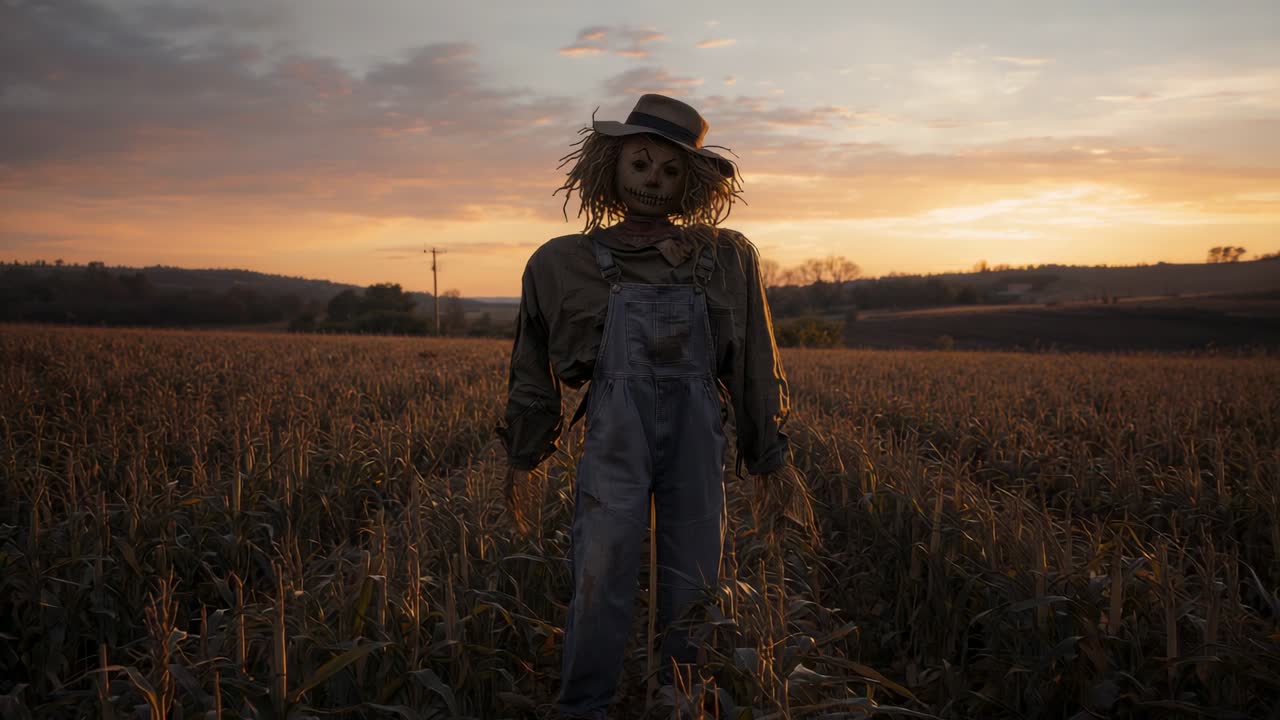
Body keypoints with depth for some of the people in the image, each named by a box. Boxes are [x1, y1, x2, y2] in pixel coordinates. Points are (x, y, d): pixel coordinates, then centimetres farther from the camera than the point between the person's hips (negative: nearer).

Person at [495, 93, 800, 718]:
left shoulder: (729, 259, 8)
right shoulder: (564, 263, 6)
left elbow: (755, 368, 13)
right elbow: (533, 372, 14)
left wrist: (770, 453, 14)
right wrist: (521, 460, 15)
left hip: (698, 439, 2)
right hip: (614, 438, -1)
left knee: (692, 581, 8)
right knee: (601, 578, -9)